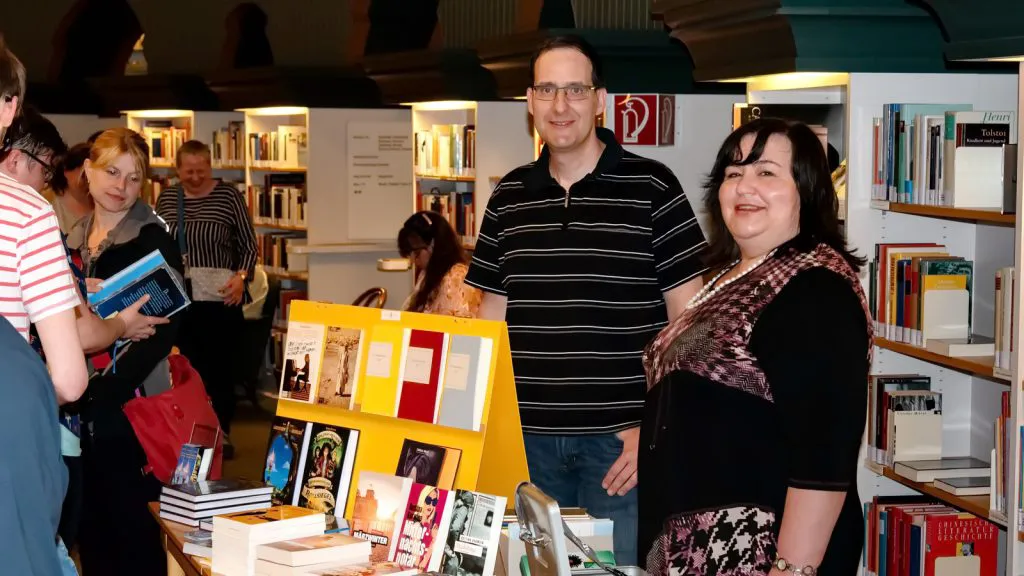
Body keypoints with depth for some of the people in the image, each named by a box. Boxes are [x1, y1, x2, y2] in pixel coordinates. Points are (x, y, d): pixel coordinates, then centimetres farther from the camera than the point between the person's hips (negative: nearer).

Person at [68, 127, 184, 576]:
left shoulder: (153, 239, -8)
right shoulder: (75, 239, 12)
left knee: (133, 527, 0)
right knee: (91, 524, 13)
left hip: (129, 407, -6)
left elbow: (164, 327, -15)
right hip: (82, 407, 6)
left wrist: (109, 387, -21)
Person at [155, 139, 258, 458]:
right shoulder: (166, 199, 7)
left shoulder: (228, 196, -3)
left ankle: (222, 433, 14)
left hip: (221, 300, -2)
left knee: (222, 368, 4)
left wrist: (241, 277, -15)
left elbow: (249, 245, 0)